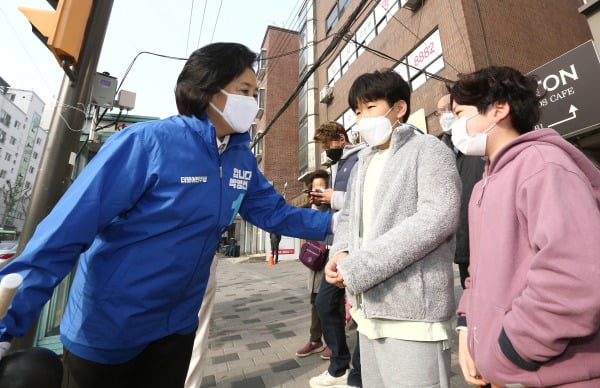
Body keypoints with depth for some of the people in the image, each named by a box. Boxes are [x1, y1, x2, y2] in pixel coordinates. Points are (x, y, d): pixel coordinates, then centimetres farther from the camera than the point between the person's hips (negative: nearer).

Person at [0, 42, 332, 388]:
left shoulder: (243, 160, -3)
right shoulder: (147, 142, -22)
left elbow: (274, 212, 1)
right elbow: (65, 233, -21)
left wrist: (331, 223, -6)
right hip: (106, 326, -4)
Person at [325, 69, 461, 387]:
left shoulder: (428, 149, -4)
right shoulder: (363, 162, 16)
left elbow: (438, 218, -18)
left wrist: (358, 266, -19)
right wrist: (341, 253, -7)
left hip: (413, 311, -6)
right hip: (369, 310, 7)